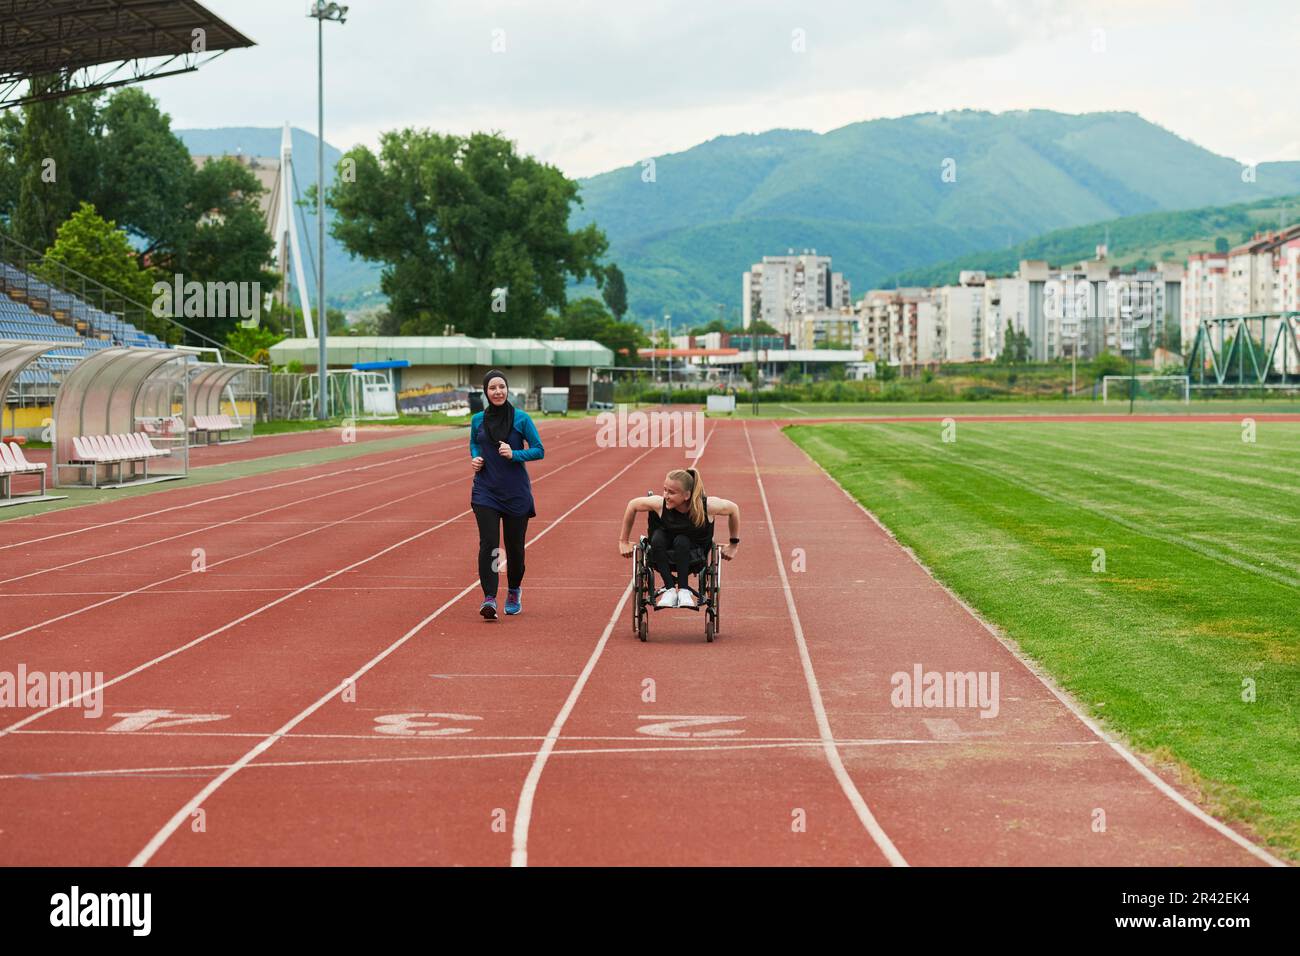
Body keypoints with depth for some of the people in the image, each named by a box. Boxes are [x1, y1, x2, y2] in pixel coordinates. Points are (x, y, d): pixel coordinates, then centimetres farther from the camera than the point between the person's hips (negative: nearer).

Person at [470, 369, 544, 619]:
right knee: (488, 544, -13)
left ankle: (514, 591, 34)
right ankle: (489, 598, -16)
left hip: (516, 492, -1)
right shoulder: (478, 420, 2)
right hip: (486, 491, 1)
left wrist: (514, 454, -18)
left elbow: (539, 450, -3)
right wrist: (475, 458, 1)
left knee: (515, 546, 9)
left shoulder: (521, 418, -6)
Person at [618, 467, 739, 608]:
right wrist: (624, 541, -1)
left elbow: (733, 509, -8)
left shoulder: (707, 506, -27)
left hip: (694, 558, -1)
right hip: (666, 558, 1)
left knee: (681, 542, -34)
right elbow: (632, 505, -7)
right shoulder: (660, 503, -24)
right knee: (657, 537, -31)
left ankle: (684, 590, -22)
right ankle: (669, 589, -25)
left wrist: (734, 544, -1)